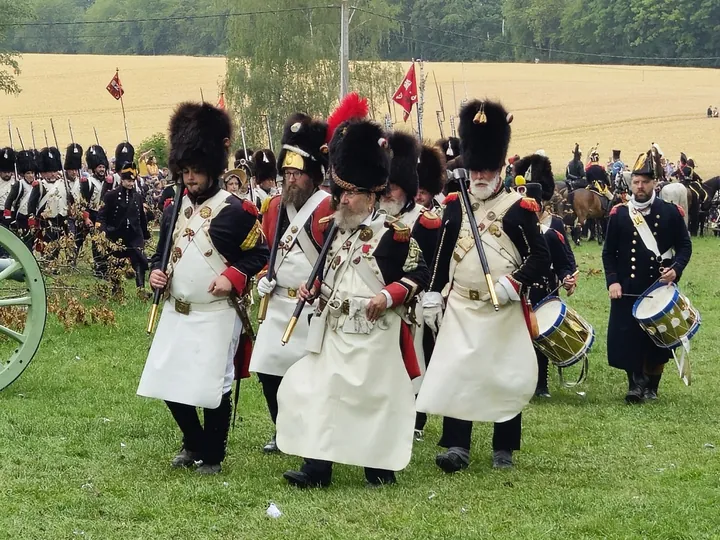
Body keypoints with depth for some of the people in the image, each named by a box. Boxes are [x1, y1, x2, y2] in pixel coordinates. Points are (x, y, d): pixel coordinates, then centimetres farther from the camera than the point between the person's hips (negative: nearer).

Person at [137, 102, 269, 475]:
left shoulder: (235, 211, -9)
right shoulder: (173, 211, 9)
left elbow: (259, 253, -6)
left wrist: (232, 278, -19)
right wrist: (156, 273, -2)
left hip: (216, 314, -6)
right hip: (176, 312, 6)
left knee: (213, 387, -2)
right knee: (169, 384, 8)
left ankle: (212, 456, 13)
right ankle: (193, 443, 29)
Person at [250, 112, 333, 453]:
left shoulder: (328, 208, -11)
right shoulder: (275, 206, 10)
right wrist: (263, 278, 4)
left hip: (314, 307, -7)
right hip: (278, 304, 7)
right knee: (269, 370, 7)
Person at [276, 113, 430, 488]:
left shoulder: (392, 233, -10)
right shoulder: (336, 229, 11)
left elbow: (419, 274, -10)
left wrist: (388, 296, -22)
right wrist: (315, 289, 5)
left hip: (373, 335, -7)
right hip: (333, 332, 7)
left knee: (376, 396, 1)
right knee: (320, 391, 1)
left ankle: (381, 468, 13)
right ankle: (317, 467, 4)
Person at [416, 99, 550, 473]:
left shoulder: (519, 209, -4)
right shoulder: (454, 206, 7)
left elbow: (541, 257, -6)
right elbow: (440, 255, 13)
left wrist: (513, 285, -20)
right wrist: (432, 299, 10)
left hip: (505, 309, -2)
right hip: (460, 306, 2)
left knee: (507, 376, 5)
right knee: (453, 371, -5)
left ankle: (503, 448, 16)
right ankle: (456, 446, -3)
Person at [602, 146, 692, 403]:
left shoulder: (670, 212, -1)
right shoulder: (619, 214, 1)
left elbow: (684, 246, 3)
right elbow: (609, 251, 3)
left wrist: (676, 269, -14)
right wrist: (612, 281, -8)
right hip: (627, 289, 0)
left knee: (657, 340, 5)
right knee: (628, 338, -2)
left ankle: (652, 385, 20)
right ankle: (635, 383, 12)